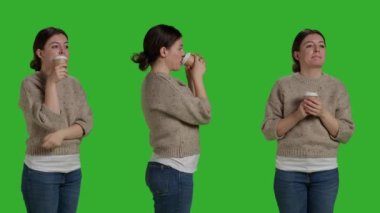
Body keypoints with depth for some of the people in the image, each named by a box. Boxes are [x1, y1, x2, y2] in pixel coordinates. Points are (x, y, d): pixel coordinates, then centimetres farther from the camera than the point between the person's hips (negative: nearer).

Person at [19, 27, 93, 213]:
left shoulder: (73, 83, 8)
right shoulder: (30, 83, -7)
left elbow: (86, 123, 2)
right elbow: (48, 121, -18)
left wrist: (62, 134, -15)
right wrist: (52, 83, -15)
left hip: (73, 169, 5)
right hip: (41, 171, -5)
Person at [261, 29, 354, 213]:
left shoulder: (337, 87, 4)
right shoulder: (283, 85, 0)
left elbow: (345, 134, 1)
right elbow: (269, 130, -2)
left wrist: (323, 114, -14)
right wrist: (297, 115, -16)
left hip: (326, 171, 1)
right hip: (289, 170, -1)